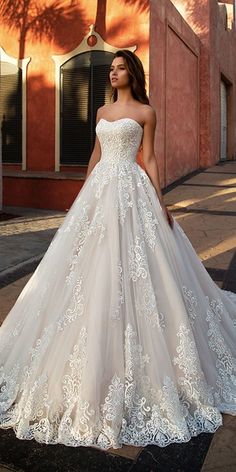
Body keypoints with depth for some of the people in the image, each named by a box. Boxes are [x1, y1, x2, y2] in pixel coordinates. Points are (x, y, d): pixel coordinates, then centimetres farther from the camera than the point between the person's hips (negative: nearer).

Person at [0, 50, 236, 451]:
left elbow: (149, 158, -2)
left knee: (127, 268, -7)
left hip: (131, 190, -6)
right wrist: (84, 191, 18)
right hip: (100, 189, 6)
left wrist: (159, 202, -10)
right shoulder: (102, 111, 19)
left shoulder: (145, 112, 2)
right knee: (91, 267, 6)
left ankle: (132, 366, 9)